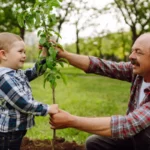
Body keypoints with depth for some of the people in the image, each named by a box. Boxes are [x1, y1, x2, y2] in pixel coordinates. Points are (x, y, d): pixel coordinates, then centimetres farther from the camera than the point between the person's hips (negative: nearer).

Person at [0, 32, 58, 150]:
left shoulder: (19, 74, 8)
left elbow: (35, 72, 17)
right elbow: (22, 103, -26)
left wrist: (45, 56, 1)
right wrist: (47, 109, -20)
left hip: (17, 130, 10)